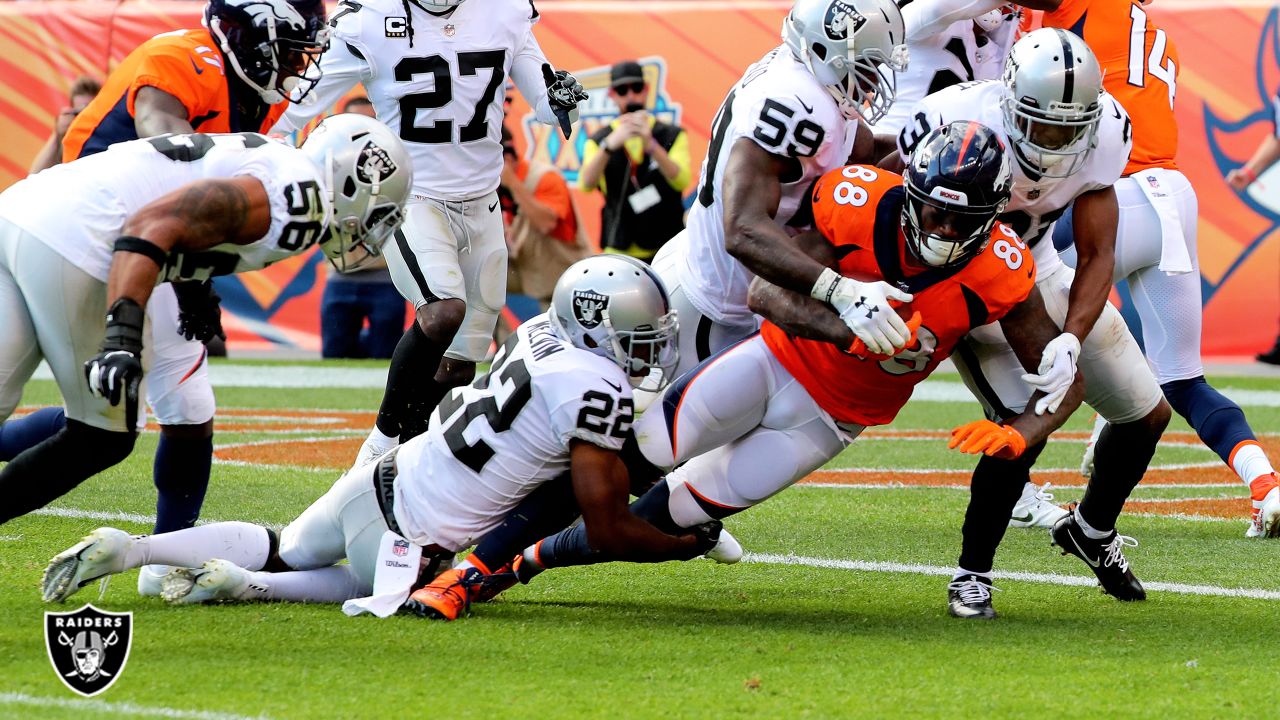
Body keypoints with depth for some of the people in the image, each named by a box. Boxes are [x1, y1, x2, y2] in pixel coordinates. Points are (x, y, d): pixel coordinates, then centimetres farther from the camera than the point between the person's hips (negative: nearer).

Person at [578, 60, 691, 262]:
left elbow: (682, 181, -11)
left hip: (666, 251, 0)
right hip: (619, 251, 0)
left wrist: (650, 145, -29)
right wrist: (610, 145, -32)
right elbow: (586, 183, -13)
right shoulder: (599, 141, 8)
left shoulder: (672, 135, 7)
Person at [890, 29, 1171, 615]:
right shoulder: (958, 126, -36)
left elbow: (1096, 256, -19)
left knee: (1147, 414, 9)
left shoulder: (1102, 133, -22)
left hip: (1039, 274, 5)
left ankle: (1091, 531, 38)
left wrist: (1071, 342, -35)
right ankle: (972, 576, -5)